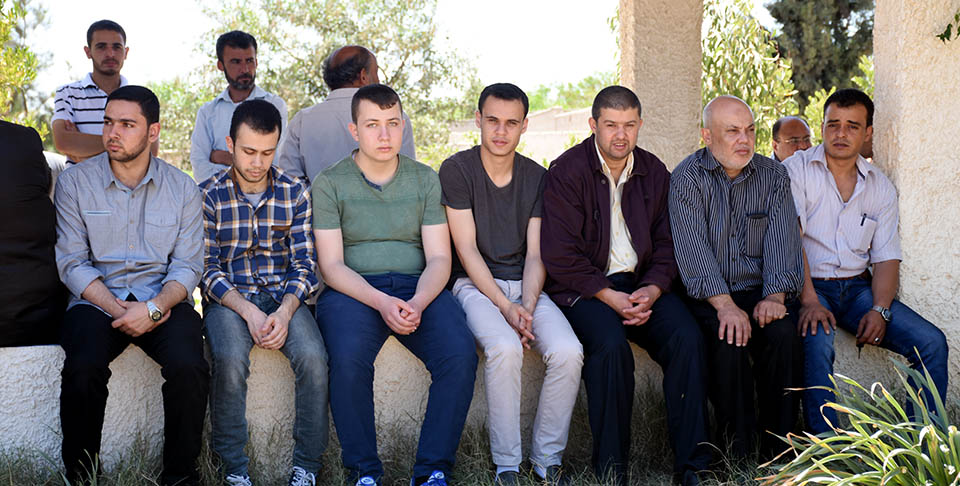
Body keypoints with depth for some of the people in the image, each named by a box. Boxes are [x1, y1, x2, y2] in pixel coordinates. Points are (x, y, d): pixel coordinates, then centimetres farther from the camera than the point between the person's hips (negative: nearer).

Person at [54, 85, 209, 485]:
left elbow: (188, 265, 1)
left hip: (162, 299, 1)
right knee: (83, 369, -31)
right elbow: (72, 263, -2)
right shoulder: (74, 183, 3)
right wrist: (118, 311, -15)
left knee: (189, 367, -29)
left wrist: (154, 308, -18)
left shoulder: (182, 189, 6)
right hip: (96, 299, 0)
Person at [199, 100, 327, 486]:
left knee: (313, 357, -28)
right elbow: (207, 269, -3)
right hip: (228, 297, -1)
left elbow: (304, 265, 3)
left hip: (284, 296, 1)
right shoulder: (209, 195, 0)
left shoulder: (295, 193, 5)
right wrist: (248, 312, -19)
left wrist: (284, 312, -16)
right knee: (230, 360, -32)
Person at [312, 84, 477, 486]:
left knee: (461, 354, -27)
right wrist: (381, 302, -20)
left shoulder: (426, 180, 11)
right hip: (352, 289, -2)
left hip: (417, 287, 2)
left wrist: (417, 303, -17)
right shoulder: (329, 184, 4)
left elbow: (438, 259, 4)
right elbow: (331, 265, -3)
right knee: (348, 359, -34)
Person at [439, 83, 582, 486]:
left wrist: (527, 306, -15)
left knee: (568, 351, -24)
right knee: (505, 348, -33)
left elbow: (535, 255, 4)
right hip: (475, 285, -3)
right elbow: (467, 249, -8)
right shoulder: (456, 170, -3)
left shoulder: (537, 178, 8)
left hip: (526, 286, 4)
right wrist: (505, 306, -17)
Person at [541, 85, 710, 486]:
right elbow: (559, 256, -10)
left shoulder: (654, 172, 11)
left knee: (688, 338, -22)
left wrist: (652, 289, -7)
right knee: (611, 345, -33)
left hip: (641, 284, 4)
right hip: (583, 288, -4)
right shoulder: (566, 172, -4)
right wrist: (611, 297, -17)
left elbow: (666, 243, 12)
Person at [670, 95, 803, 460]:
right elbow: (692, 248, -13)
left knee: (783, 334, -26)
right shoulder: (687, 177, -2)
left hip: (757, 291, 3)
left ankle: (777, 453, -14)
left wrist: (774, 295, -18)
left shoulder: (773, 176, 9)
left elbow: (782, 238, -1)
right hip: (707, 295, -2)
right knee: (730, 338, -31)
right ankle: (737, 454, -17)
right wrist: (724, 304, -25)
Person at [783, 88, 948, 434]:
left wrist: (880, 309, -10)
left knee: (931, 342, -13)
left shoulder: (881, 187, 12)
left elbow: (886, 257, 9)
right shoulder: (795, 170, -1)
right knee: (817, 340, -36)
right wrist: (809, 300, -24)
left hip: (858, 286, 5)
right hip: (807, 287, -4)